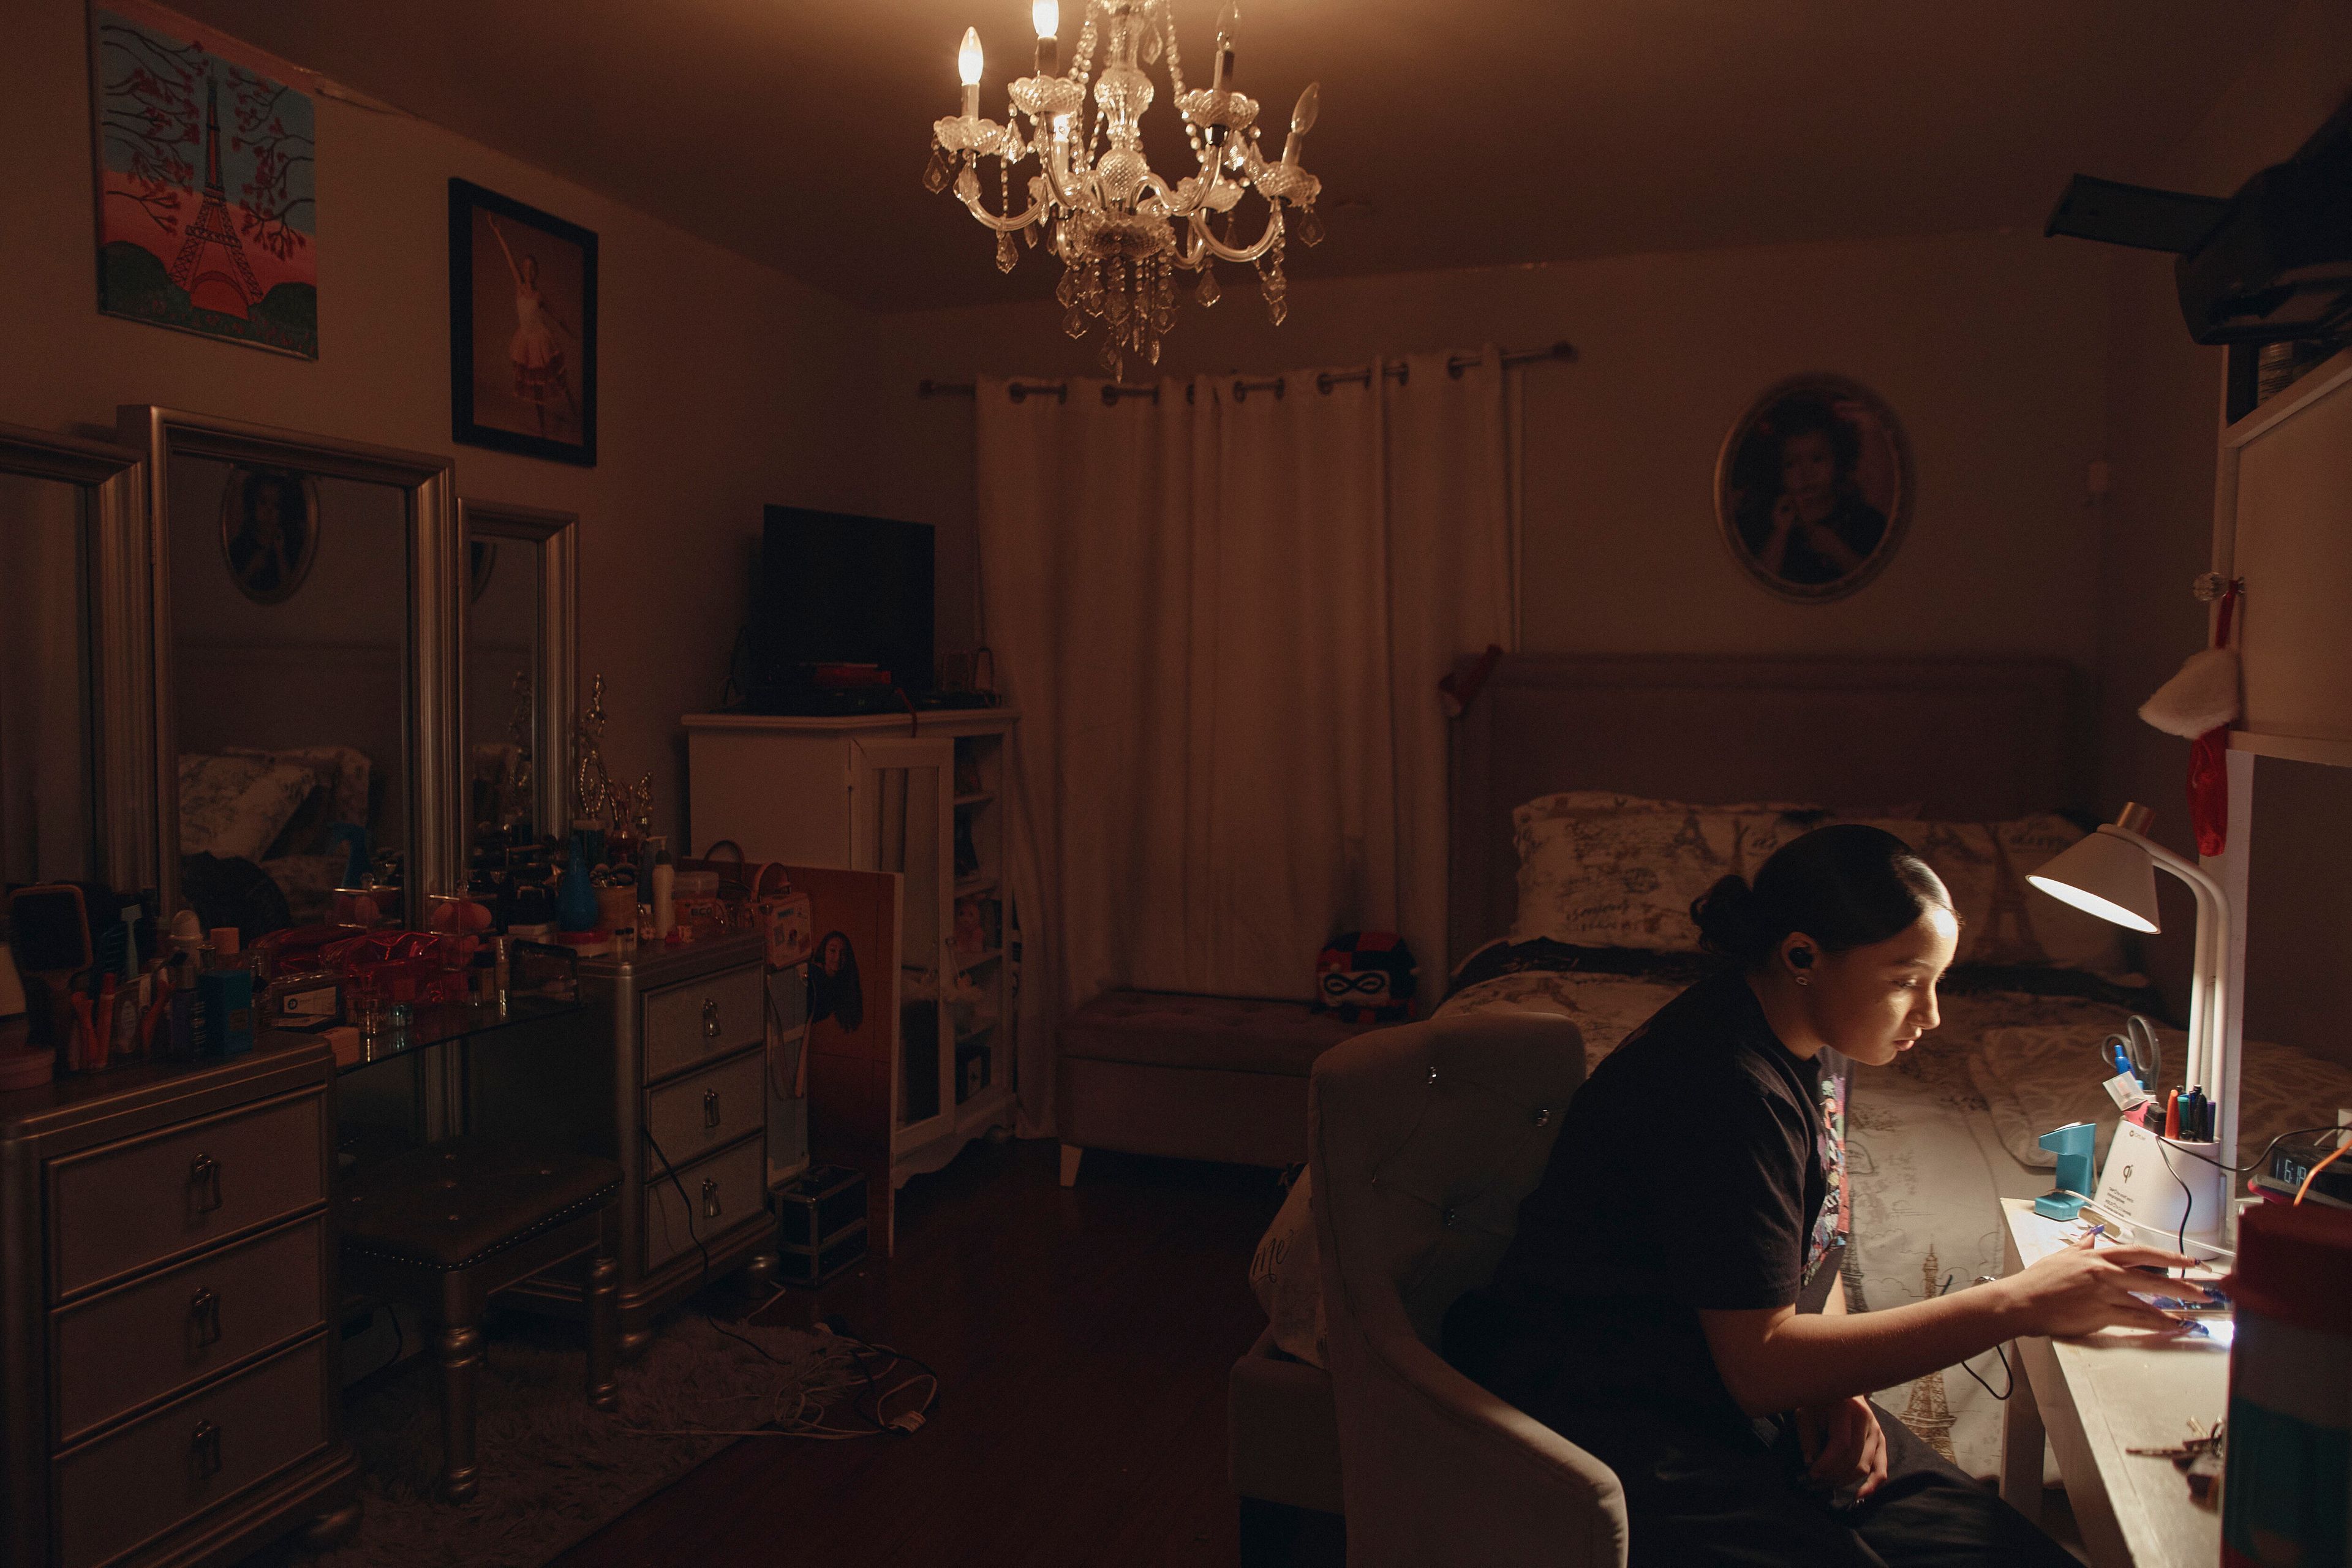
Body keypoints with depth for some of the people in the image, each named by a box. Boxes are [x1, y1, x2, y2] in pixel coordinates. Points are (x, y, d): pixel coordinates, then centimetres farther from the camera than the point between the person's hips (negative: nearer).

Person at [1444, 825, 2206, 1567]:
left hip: (1738, 1391, 9)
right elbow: (1759, 1363, -25)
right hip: (1614, 1424, -9)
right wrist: (2019, 1304, -22)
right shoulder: (1728, 1085, -26)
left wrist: (1830, 1385, -6)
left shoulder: (1798, 1047, 5)